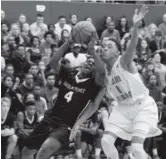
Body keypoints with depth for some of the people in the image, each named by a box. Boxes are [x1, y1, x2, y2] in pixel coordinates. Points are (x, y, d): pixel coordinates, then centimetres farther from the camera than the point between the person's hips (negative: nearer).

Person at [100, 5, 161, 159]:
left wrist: (136, 26, -59)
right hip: (123, 108, 7)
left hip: (143, 106, -6)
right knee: (106, 141, -7)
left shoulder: (123, 62, -20)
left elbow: (132, 47, -41)